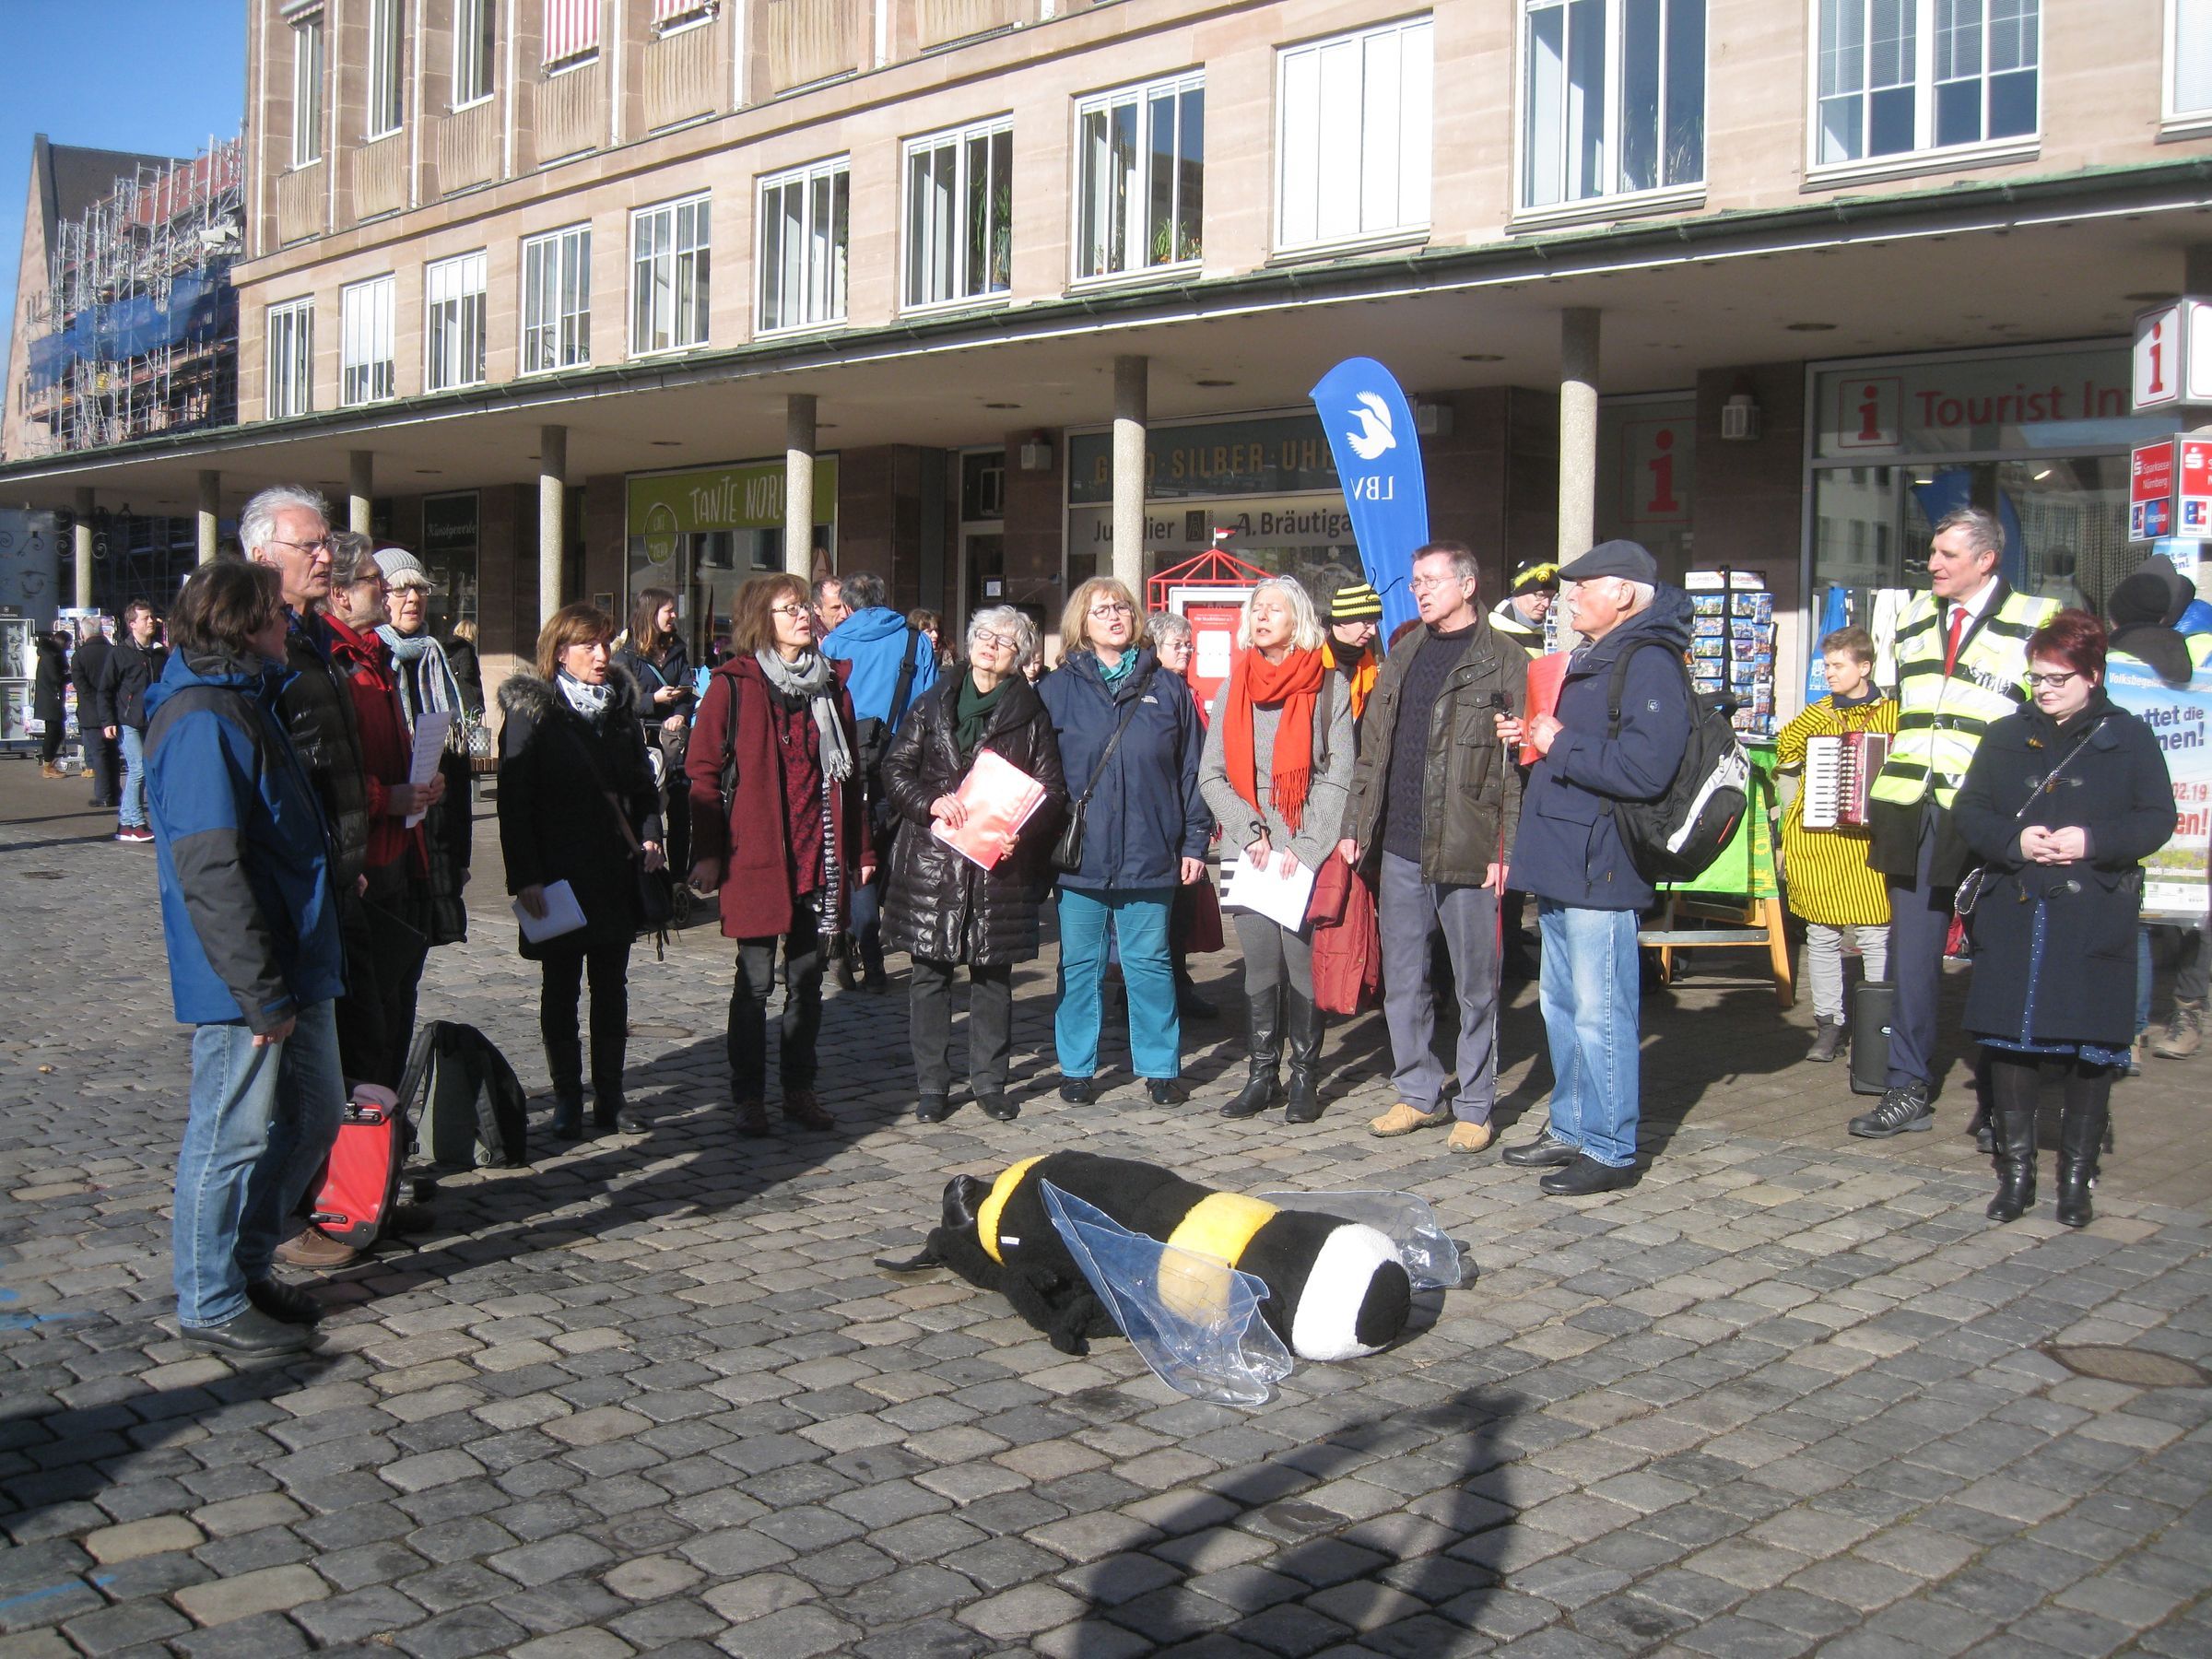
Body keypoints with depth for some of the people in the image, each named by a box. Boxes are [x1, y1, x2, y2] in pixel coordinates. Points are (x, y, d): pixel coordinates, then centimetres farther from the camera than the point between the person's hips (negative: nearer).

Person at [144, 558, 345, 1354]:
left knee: (314, 1111, 17)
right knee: (235, 1133, 2)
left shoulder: (246, 702, 15)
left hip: (295, 966, 10)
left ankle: (249, 1261, 32)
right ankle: (211, 1302, 16)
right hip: (243, 984, -10)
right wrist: (262, 990, -22)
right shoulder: (202, 721, -18)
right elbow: (210, 869, -23)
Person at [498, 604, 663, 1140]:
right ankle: (567, 1099, 14)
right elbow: (514, 800, -10)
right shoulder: (531, 710, -6)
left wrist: (649, 834, -2)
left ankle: (610, 1095, 17)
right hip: (559, 873, -5)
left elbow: (641, 780, 17)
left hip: (616, 870, 5)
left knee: (612, 985, 9)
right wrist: (524, 877, -16)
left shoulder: (620, 703, 10)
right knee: (561, 987, 6)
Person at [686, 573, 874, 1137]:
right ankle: (749, 1097, 13)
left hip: (820, 857, 4)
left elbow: (850, 773, 15)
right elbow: (703, 772, -5)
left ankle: (800, 1090, 22)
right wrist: (707, 852, -11)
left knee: (807, 979, 12)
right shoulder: (734, 685, -4)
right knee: (755, 981, 3)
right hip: (756, 856, -4)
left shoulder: (831, 684, 11)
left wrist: (861, 848, 13)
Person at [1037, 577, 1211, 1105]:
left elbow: (1191, 771, 8)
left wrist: (1195, 842, 4)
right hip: (1079, 856, 0)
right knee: (1079, 964, 7)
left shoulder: (1165, 691, 7)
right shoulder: (1057, 690, 4)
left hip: (1148, 857, 0)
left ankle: (1160, 1067, 17)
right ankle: (1077, 1068, 18)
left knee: (1149, 963, 7)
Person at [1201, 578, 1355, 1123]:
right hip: (1250, 853, 3)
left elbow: (1338, 777, -2)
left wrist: (1302, 848, -9)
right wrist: (1251, 833, -5)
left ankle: (1305, 1078, 8)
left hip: (1309, 853, -3)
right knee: (1260, 965, 4)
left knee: (1302, 962, -3)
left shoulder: (1329, 686, 1)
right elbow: (1210, 775, 8)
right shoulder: (1234, 687, 11)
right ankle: (1261, 1075, 12)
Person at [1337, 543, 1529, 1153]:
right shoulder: (1403, 655, 15)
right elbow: (1373, 748, 18)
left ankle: (1475, 1106, 15)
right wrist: (1355, 824, 10)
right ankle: (1419, 1093, 24)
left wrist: (1506, 849, -16)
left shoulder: (1503, 661, -5)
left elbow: (1519, 762, -10)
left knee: (1475, 984, 5)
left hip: (1468, 851, -6)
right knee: (1403, 980, 12)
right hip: (1399, 847, 6)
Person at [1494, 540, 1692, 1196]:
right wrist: (1531, 737, 11)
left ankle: (1611, 1150, 3)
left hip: (1601, 869, -11)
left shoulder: (1650, 664, -13)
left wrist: (1559, 744, -16)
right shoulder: (1590, 661, 20)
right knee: (1562, 1007, 17)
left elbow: (1644, 767, -26)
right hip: (1561, 868, 11)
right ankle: (1571, 1131, 27)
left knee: (1601, 1013, -5)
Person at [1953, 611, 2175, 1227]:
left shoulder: (2129, 738, 4)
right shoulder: (2005, 736, 12)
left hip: (2095, 919, -2)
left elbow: (2157, 819, 0)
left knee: (2092, 1047, 1)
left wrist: (2094, 841, -17)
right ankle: (2015, 1170, 14)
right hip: (2013, 915, 2)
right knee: (2010, 1039, 3)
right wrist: (2014, 840, -12)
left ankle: (2077, 1175, 13)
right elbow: (1967, 810, 7)